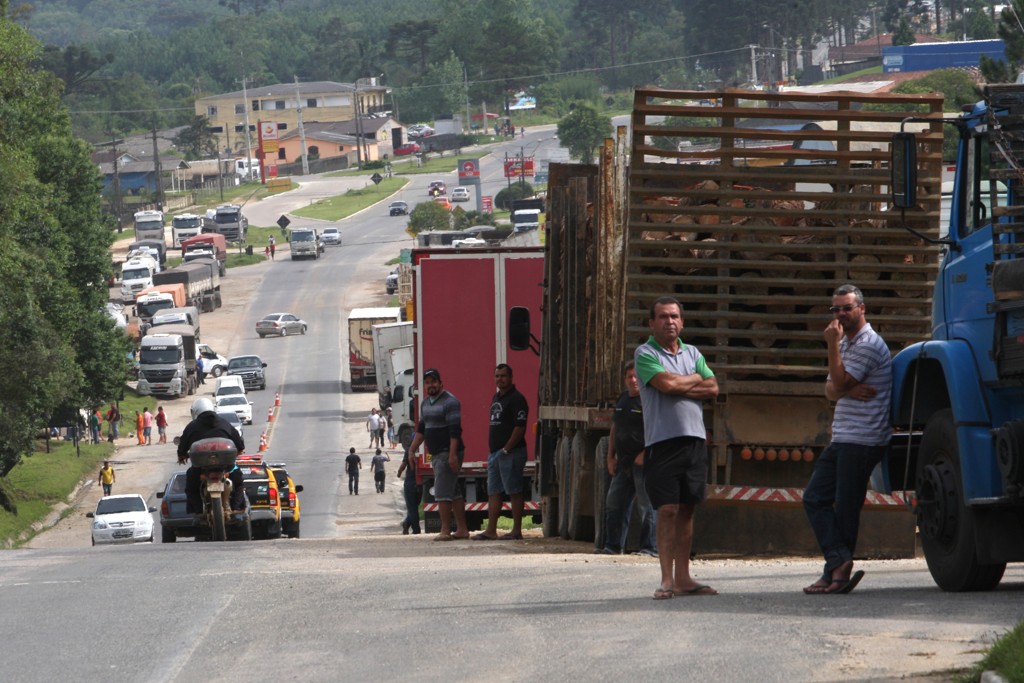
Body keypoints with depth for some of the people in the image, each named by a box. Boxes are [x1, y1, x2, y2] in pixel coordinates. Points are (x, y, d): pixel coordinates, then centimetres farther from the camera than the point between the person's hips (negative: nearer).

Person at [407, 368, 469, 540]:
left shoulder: (450, 402, -12)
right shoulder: (425, 404, 15)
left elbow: (455, 430, -19)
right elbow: (421, 429, 24)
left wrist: (452, 455, -25)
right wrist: (412, 450, 19)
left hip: (448, 454, -9)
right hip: (436, 454, 9)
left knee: (442, 491, -12)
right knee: (453, 492, 11)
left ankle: (445, 531, -12)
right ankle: (462, 529, 15)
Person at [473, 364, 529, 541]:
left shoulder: (516, 399, -11)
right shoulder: (496, 398, 17)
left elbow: (520, 427, -18)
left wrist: (506, 449, -18)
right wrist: (492, 450, 16)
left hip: (511, 453, -9)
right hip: (494, 452, 9)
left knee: (514, 491, -4)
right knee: (493, 492, 7)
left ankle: (517, 531, -2)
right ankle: (491, 530, 8)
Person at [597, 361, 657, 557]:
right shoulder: (623, 399, 17)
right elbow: (615, 429, 24)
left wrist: (645, 454, -19)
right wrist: (611, 456, 17)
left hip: (643, 462, -8)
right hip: (624, 463, 8)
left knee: (647, 506, -7)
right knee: (614, 504, 9)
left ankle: (650, 547, -5)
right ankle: (613, 545, 15)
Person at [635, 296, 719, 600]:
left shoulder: (692, 353, 17)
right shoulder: (645, 354, 0)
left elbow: (712, 388, 6)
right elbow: (666, 383, -15)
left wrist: (679, 387, -6)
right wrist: (695, 379, 3)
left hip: (694, 438, 5)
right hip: (662, 440, -5)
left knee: (687, 509, 6)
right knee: (667, 510, -9)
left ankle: (683, 577, 9)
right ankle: (667, 579, -8)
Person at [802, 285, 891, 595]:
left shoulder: (869, 345, -12)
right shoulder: (846, 343, 19)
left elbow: (839, 383, -17)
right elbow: (831, 390, 11)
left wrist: (833, 345, -15)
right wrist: (849, 390, -11)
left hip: (862, 441, -10)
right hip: (841, 440, 10)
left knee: (845, 508, -6)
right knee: (815, 498, 4)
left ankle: (837, 570, -2)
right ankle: (839, 564, -3)